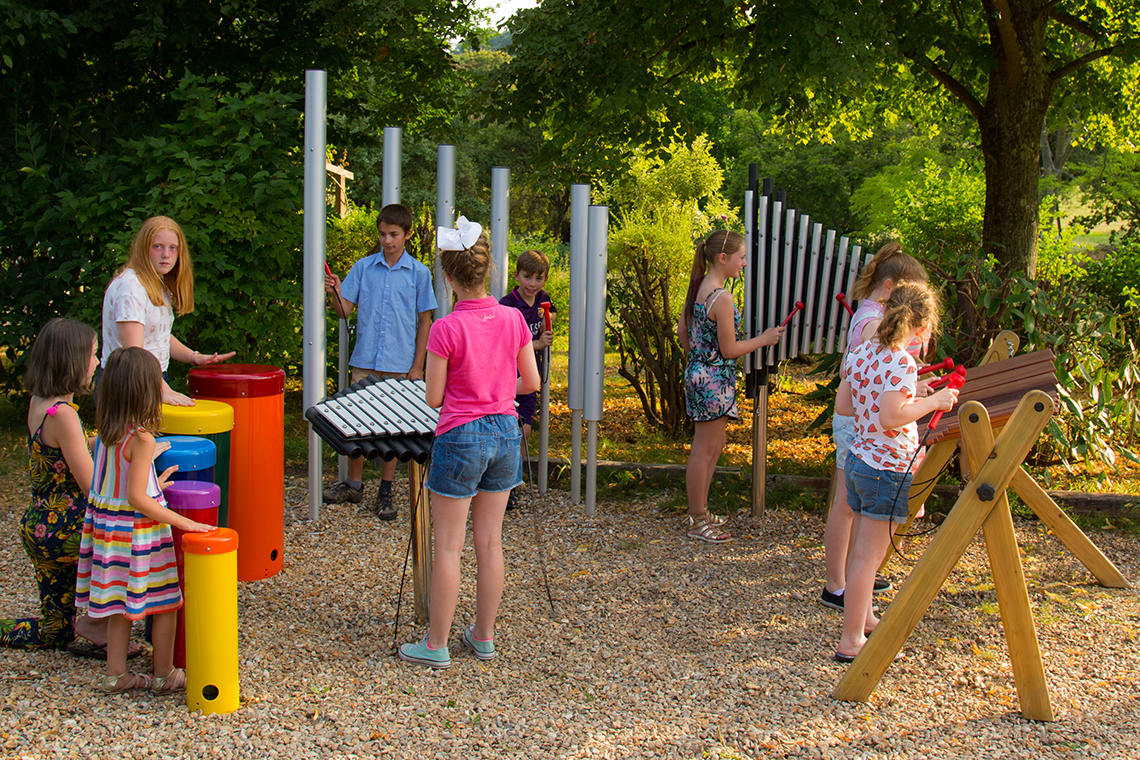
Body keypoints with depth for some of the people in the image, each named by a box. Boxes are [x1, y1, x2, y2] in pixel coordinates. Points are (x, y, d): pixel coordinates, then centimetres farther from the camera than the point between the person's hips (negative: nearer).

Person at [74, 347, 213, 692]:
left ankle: (116, 674, 25)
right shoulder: (141, 439, -22)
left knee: (120, 605, 18)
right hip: (138, 531, -8)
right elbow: (136, 499, -23)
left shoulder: (105, 433, 1)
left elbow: (120, 484, 10)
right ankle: (164, 675, 18)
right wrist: (183, 523, -21)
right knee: (165, 604, 8)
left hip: (105, 525, 8)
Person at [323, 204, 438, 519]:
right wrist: (335, 292, -17)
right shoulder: (363, 267, 5)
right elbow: (344, 311, 4)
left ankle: (385, 493, 14)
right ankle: (354, 484, 22)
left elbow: (424, 321, 4)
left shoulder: (419, 273, 2)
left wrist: (418, 365, -1)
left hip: (400, 364, -1)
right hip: (365, 362, 1)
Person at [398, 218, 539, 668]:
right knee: (490, 542, 13)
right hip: (505, 432, 5)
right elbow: (531, 382, 4)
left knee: (447, 546, 4)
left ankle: (436, 645, 10)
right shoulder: (513, 319, -3)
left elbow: (434, 398, -10)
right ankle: (484, 636, 23)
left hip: (461, 438, -5)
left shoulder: (446, 330, -16)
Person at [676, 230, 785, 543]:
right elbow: (729, 350, -19)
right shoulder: (721, 297, -22)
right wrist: (763, 339, -7)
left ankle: (700, 511, 30)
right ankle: (698, 522, 10)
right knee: (704, 451, 0)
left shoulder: (698, 288, 6)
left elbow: (682, 331, 16)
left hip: (699, 373, 10)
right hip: (715, 381, -10)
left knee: (714, 446, 20)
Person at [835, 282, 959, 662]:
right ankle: (851, 641, 1)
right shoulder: (901, 364, -19)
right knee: (868, 556, -3)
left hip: (856, 460, 8)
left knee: (860, 550, 20)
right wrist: (933, 402, -17)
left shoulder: (861, 352, 4)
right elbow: (890, 419, -27)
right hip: (887, 469, -8)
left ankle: (864, 618, 35)